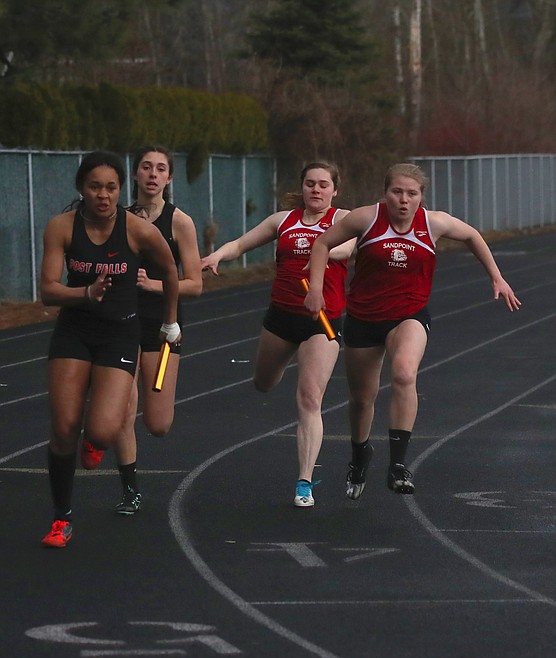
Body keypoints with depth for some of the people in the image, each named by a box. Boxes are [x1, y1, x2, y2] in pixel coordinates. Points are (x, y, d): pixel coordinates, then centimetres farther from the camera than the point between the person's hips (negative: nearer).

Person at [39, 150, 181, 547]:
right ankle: (62, 519, 14)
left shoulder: (140, 230, -14)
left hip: (120, 333, -1)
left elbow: (170, 271, 5)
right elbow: (48, 290, -14)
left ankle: (97, 445, 25)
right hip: (73, 331, 2)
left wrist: (171, 321, 18)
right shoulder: (61, 227, -11)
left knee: (102, 432, -17)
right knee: (64, 428, -6)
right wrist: (87, 293, -33)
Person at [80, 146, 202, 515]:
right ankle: (130, 491, 13)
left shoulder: (179, 222, -4)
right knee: (123, 416, -5)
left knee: (159, 425, -4)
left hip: (162, 324, -2)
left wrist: (152, 284, -18)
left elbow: (194, 285, -5)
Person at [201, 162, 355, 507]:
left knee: (309, 400, -14)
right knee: (263, 384, 25)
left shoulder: (341, 219, -2)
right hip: (281, 314, 5)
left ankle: (305, 483, -12)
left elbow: (347, 245, -24)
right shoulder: (284, 220, 9)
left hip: (322, 321, -4)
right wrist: (218, 255, -11)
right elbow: (240, 244, 11)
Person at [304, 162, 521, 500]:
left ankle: (398, 464, -30)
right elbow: (324, 244, 0)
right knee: (362, 397, 13)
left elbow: (472, 236, 13)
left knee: (404, 374, -32)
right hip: (363, 318, 1)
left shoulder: (434, 223, -8)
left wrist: (496, 277, 14)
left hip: (410, 316, -1)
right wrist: (316, 288, -11)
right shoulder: (367, 218, -12)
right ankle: (360, 456, 46)